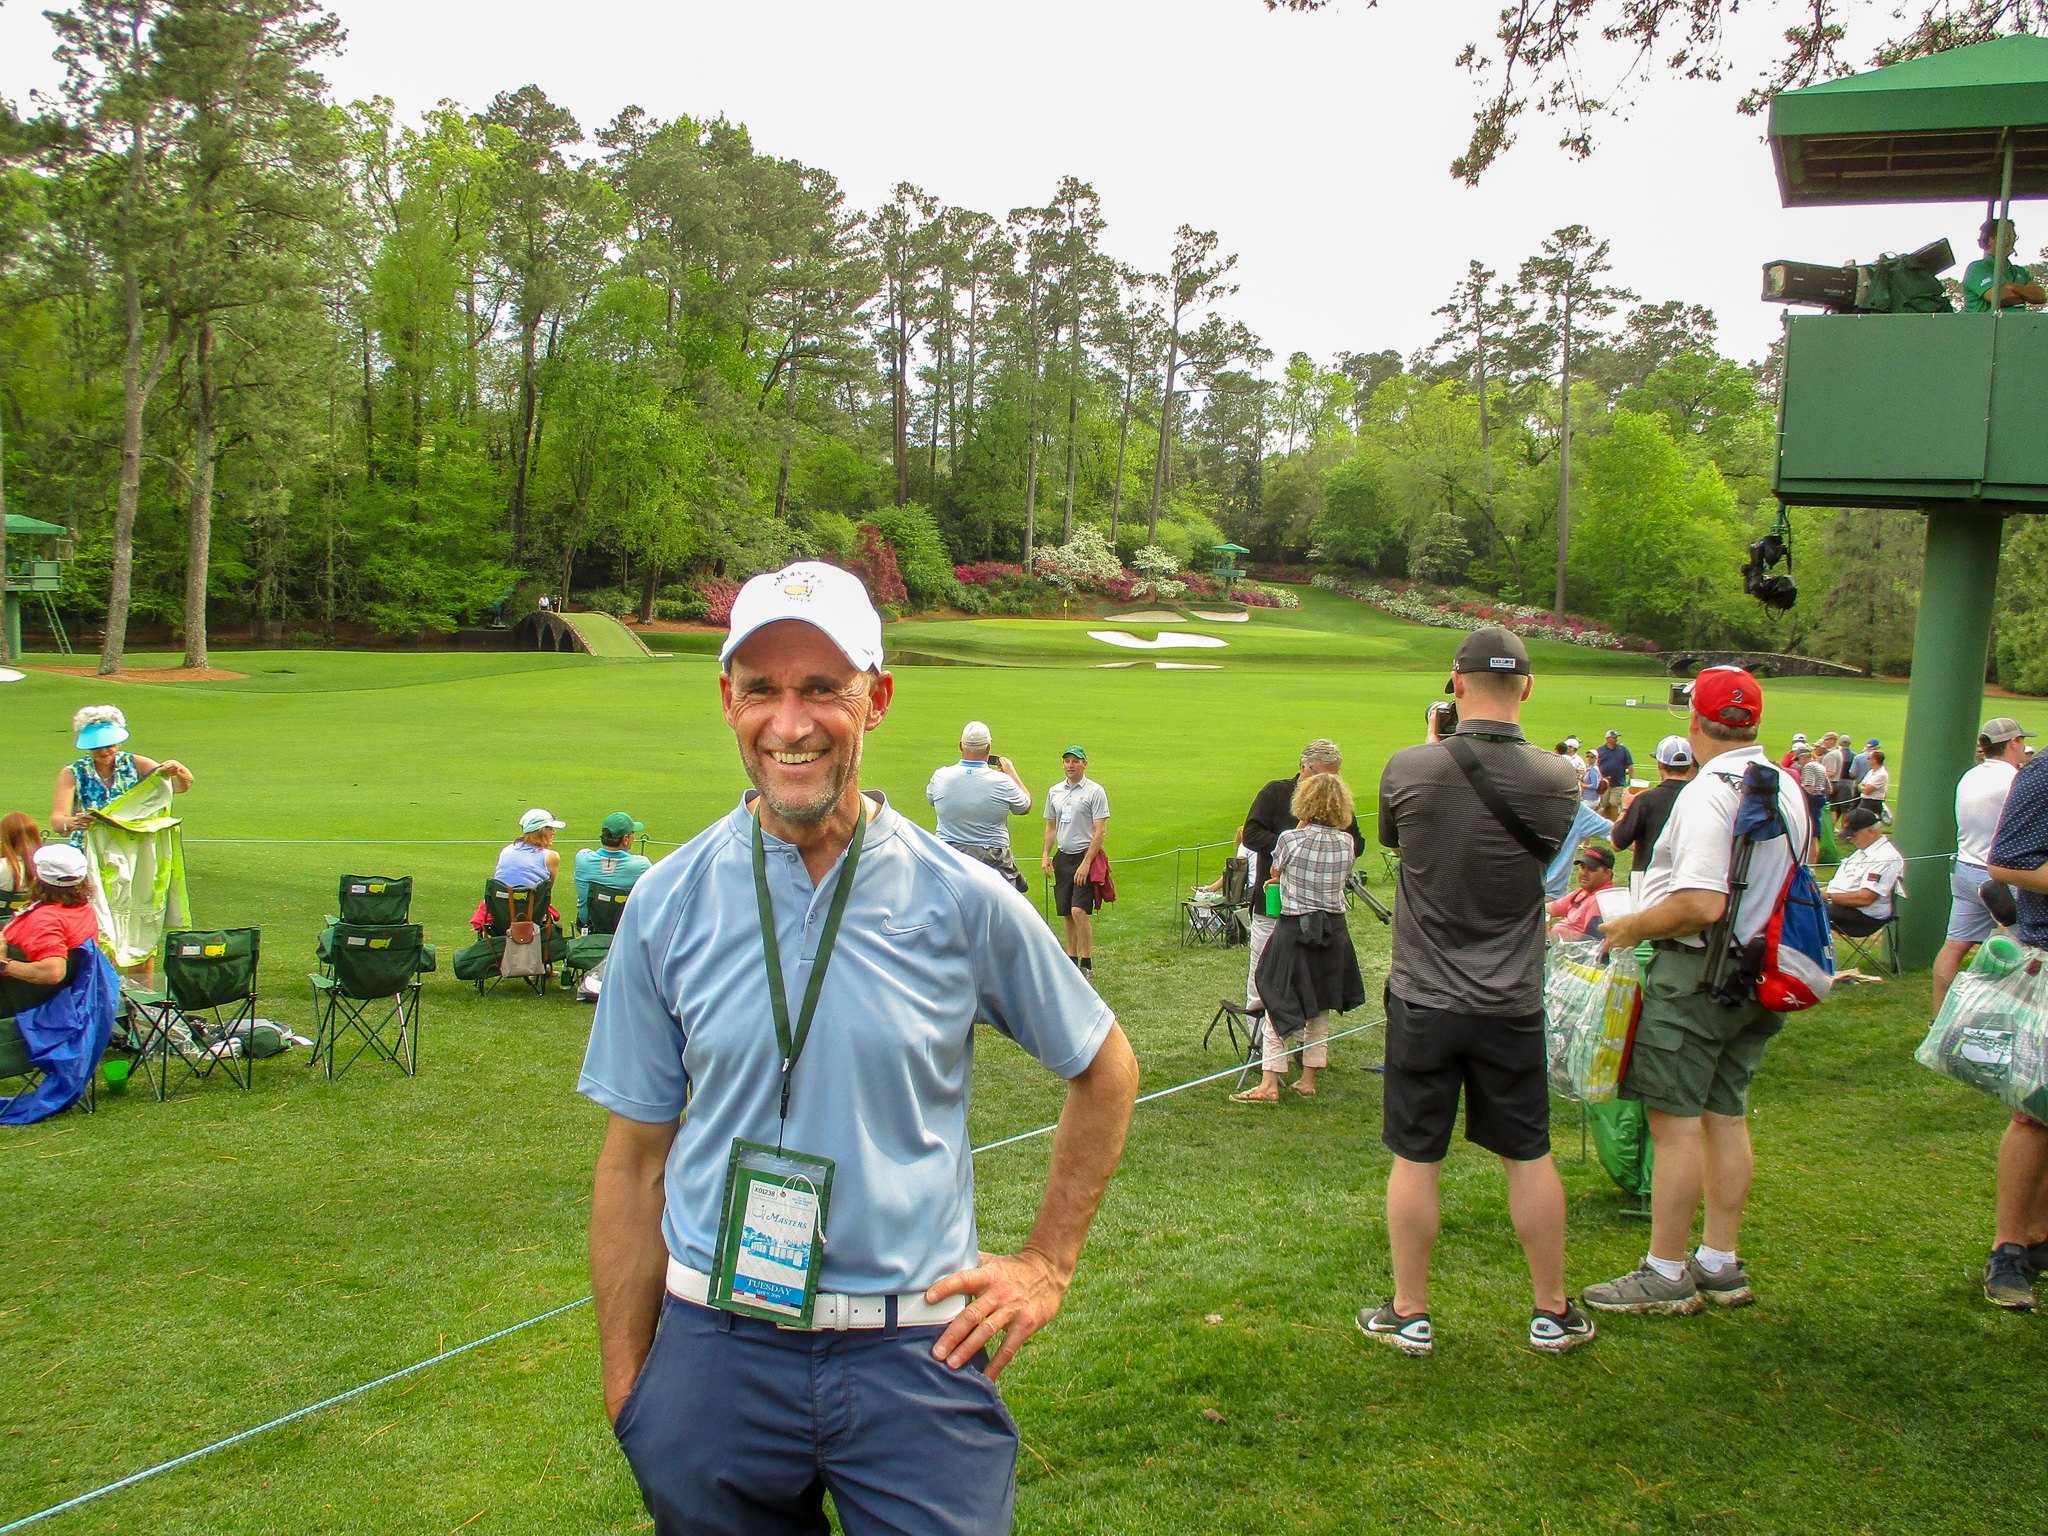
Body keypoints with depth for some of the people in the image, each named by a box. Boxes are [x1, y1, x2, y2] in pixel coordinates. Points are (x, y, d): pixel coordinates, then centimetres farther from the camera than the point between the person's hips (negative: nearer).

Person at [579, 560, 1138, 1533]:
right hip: (716, 1350, 1)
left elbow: (1106, 1071, 9)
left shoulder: (961, 900, -6)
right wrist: (627, 1389, 3)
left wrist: (1047, 1266, 6)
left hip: (916, 1352, -1)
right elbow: (634, 1160, 3)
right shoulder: (669, 904, -2)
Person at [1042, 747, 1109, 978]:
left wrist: (1086, 863, -16)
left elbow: (1100, 830, -10)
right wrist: (1046, 855, 7)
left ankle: (1087, 964, -9)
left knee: (1078, 911, -15)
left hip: (1085, 856, -6)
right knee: (1066, 913, 8)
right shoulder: (1054, 792, 13)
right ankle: (1071, 959, 17)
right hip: (1062, 857, 6)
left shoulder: (1095, 791, -6)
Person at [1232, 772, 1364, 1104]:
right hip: (1334, 932, 4)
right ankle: (1308, 1081, 22)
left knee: (1278, 1008, 2)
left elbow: (1275, 873, 5)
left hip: (1293, 930, -4)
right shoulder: (1347, 844, -4)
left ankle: (1269, 1085, -2)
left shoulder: (1290, 839, -14)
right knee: (1319, 1013, 15)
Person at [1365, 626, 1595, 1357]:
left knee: (1415, 1159, 9)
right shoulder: (1556, 781, -11)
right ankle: (1552, 1313, 26)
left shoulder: (1407, 769, -13)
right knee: (1529, 1156, 14)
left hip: (1423, 1000, -1)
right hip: (1511, 1004, 1)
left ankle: (1409, 1315, 20)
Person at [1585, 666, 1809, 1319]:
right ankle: (1720, 1265, 23)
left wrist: (1633, 927, -12)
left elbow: (1701, 905, -28)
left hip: (1695, 973, -9)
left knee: (1675, 1122, -2)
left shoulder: (1709, 792, -19)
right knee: (1725, 1117, 15)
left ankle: (1666, 1274, 4)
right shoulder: (1789, 788, 9)